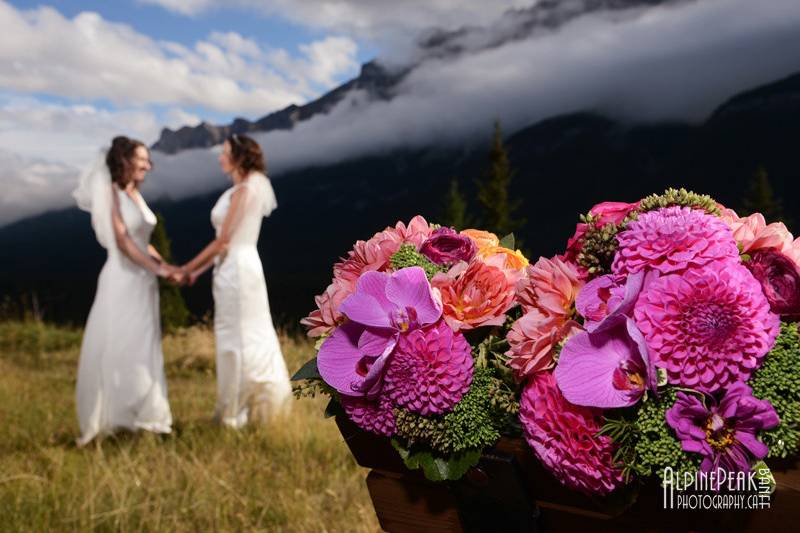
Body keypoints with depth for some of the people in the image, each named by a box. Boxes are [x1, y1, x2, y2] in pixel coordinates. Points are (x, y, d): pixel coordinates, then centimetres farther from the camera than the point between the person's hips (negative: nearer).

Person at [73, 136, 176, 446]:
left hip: (143, 280, 8)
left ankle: (141, 413, 21)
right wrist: (157, 269, -17)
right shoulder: (111, 193, -9)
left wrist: (167, 267, 5)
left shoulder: (136, 194, 13)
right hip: (122, 279, -8)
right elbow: (123, 241, -16)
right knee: (114, 349, -2)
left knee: (142, 350, 12)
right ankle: (106, 419, 7)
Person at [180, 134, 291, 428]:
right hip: (233, 268, 9)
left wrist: (188, 268, -8)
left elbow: (223, 241, -15)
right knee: (249, 337, 13)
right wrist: (199, 270, 14)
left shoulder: (244, 190, -13)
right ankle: (263, 402, 22)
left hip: (238, 269, -9)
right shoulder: (238, 191, 15)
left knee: (237, 339, -1)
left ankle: (236, 412, 9)